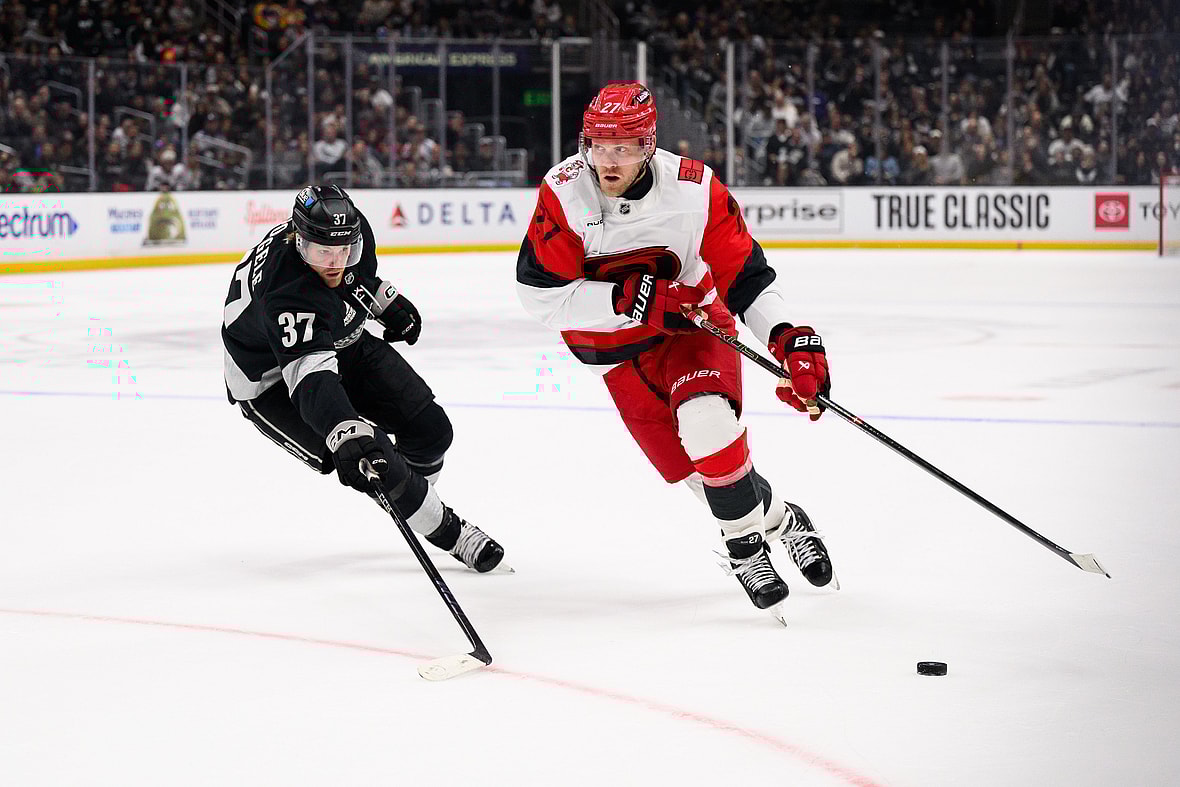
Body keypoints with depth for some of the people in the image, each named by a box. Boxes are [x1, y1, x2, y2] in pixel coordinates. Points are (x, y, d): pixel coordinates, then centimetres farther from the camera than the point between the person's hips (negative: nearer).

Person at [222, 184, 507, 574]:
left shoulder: (352, 228, -18)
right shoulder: (288, 295, -41)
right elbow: (311, 377, -53)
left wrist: (387, 300, 13)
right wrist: (345, 434, -66)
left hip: (341, 342, 7)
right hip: (270, 379, -7)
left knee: (430, 428, 1)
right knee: (378, 463, -21)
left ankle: (415, 496, 31)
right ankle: (448, 532, 1)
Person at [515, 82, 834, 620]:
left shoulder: (694, 189, -21)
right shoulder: (563, 193, -21)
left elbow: (746, 275, -15)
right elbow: (540, 294, -22)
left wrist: (791, 340, -30)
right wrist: (631, 300, -30)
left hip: (694, 322, -1)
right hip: (617, 349, 2)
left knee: (706, 426, -27)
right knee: (682, 464, -4)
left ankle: (746, 547, -4)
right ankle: (777, 518, 24)